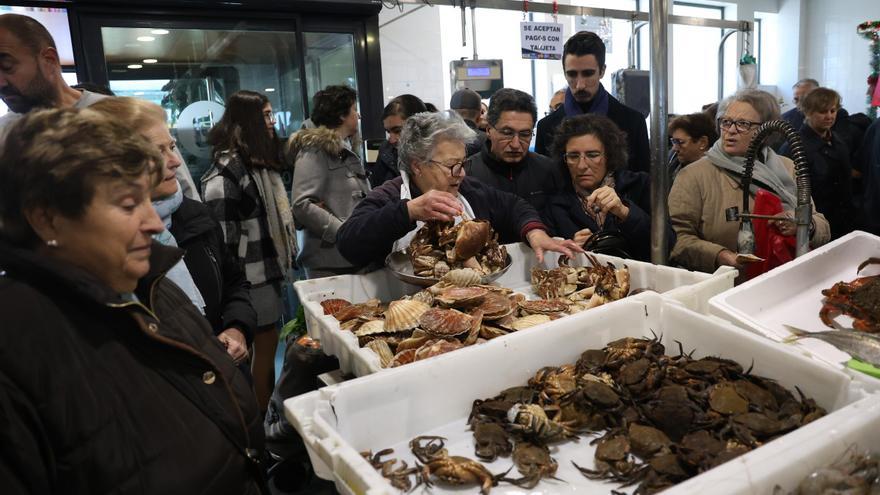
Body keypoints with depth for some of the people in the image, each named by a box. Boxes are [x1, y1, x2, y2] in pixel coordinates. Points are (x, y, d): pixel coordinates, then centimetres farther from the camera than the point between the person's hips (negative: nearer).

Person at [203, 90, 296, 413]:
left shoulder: (262, 160, 12)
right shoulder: (228, 167, -17)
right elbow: (221, 232, -19)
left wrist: (283, 259, 20)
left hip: (271, 265, 9)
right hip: (253, 273, -9)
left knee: (268, 341, 16)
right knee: (265, 341, 2)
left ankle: (272, 407, 29)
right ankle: (263, 416, 17)